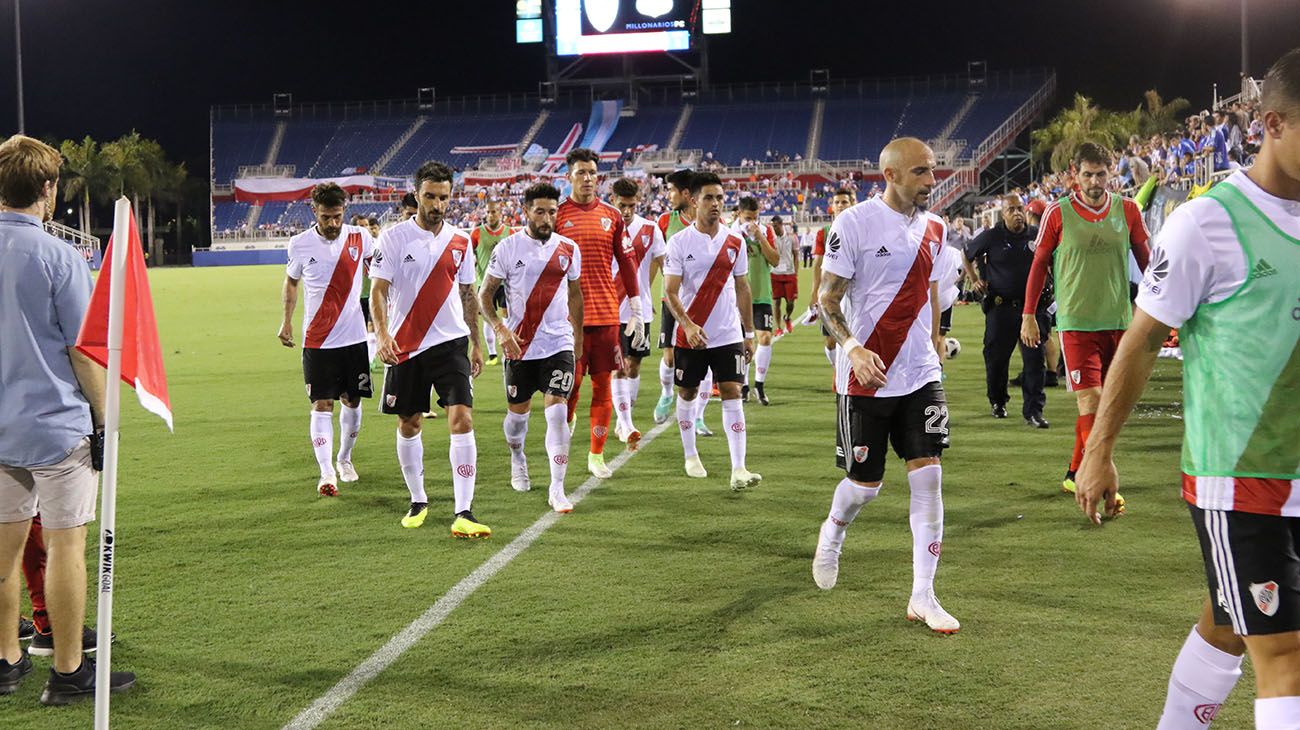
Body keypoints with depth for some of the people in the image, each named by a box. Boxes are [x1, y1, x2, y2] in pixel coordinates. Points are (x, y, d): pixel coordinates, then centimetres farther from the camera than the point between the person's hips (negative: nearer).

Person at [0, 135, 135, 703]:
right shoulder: (57, 256, -13)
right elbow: (83, 350, -12)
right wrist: (104, 420, -3)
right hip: (58, 423, -6)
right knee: (65, 543, 1)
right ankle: (68, 673, 8)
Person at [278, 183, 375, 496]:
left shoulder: (360, 237, -2)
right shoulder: (299, 244, -4)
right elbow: (291, 282, 13)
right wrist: (286, 321, 5)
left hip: (354, 336, 2)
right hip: (317, 340, -2)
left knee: (352, 401, 10)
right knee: (322, 405, -8)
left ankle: (344, 458, 32)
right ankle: (326, 473, -11)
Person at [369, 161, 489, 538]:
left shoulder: (460, 241, 6)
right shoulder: (394, 237, -4)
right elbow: (378, 291, -6)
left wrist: (477, 343, 15)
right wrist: (383, 335, -20)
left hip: (451, 342, 1)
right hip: (406, 346, -1)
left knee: (462, 420, -13)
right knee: (408, 424, 10)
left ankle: (463, 512, -12)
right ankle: (418, 501, 29)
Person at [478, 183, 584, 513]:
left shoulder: (569, 249, 3)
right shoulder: (508, 247, -5)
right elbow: (485, 294, -1)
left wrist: (578, 337, 19)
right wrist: (501, 330, -16)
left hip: (559, 344, 1)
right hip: (519, 346, 0)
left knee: (557, 411, -13)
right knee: (518, 412, 14)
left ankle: (557, 489, -9)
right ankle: (517, 460, 46)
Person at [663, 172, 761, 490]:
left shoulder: (735, 242, 4)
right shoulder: (680, 242, -6)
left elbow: (742, 288, 12)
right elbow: (671, 292, -10)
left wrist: (749, 333, 11)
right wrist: (688, 325, -26)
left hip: (728, 335, 1)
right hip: (690, 335, -1)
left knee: (732, 394, -7)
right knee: (687, 393, 12)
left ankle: (738, 469, -11)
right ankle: (690, 457, 31)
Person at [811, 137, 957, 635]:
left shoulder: (934, 228, 8)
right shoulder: (854, 223, -11)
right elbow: (827, 300, -11)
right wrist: (853, 348, -26)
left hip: (920, 375, 5)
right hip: (865, 378, -4)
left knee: (928, 475, -3)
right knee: (864, 483, 5)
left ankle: (923, 597, 5)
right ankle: (832, 535, 40)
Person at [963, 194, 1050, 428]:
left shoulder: (1036, 235, 3)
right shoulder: (991, 237, -3)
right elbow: (966, 255, 13)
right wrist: (975, 280, 6)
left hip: (1032, 305, 1)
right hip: (1001, 307, -1)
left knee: (1034, 358, -6)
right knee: (996, 357, 7)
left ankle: (1033, 411, -3)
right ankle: (997, 402, 30)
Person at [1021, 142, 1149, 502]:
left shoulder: (1127, 210, 4)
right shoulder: (1058, 213, -3)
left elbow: (1145, 258, 15)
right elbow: (1039, 263, 5)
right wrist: (1028, 314, 5)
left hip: (1118, 321, 4)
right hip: (1075, 322, -4)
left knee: (1104, 401, 9)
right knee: (1090, 400, -12)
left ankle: (1075, 473, 24)